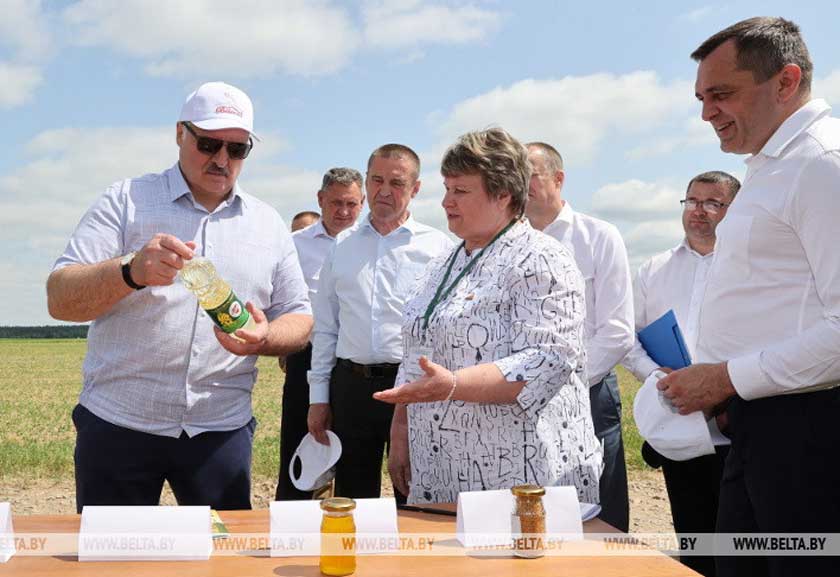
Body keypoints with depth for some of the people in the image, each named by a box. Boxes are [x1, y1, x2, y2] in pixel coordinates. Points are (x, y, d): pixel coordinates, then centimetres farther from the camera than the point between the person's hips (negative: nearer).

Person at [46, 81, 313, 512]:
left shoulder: (269, 225, 10)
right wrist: (132, 271, -26)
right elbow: (60, 299, -6)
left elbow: (299, 320, 12)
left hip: (222, 429, 2)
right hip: (117, 424, -2)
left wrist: (264, 338, -12)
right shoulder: (127, 200, 2)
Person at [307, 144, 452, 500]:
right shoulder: (341, 250, 12)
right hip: (351, 386, 4)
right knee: (352, 499, 13)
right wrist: (318, 397, 11)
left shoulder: (438, 247, 1)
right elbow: (325, 329, 15)